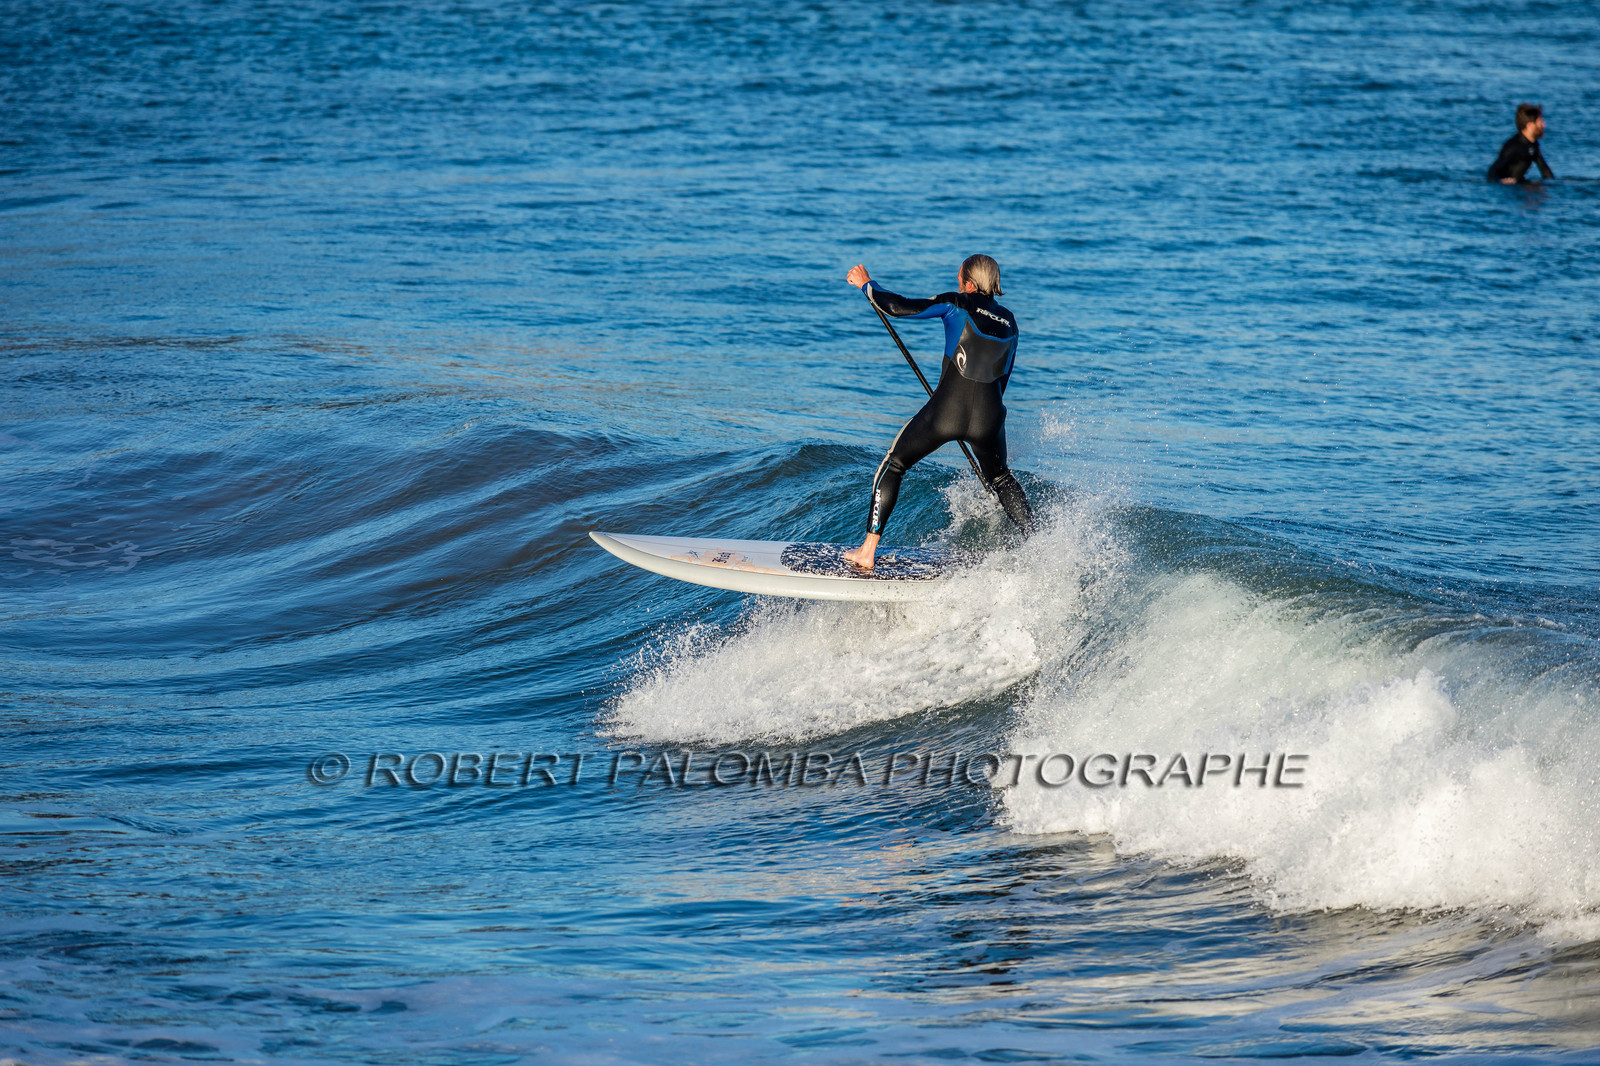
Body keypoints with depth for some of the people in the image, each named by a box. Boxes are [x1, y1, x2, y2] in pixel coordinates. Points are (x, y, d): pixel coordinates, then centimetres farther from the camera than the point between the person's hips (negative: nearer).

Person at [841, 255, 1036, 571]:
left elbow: (898, 308, -5)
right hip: (989, 415, 4)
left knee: (892, 467, 15)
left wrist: (865, 284, 11)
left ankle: (867, 552, 11)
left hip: (945, 411, -4)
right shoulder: (1008, 322, 13)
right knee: (1000, 479, 31)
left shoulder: (958, 305, -2)